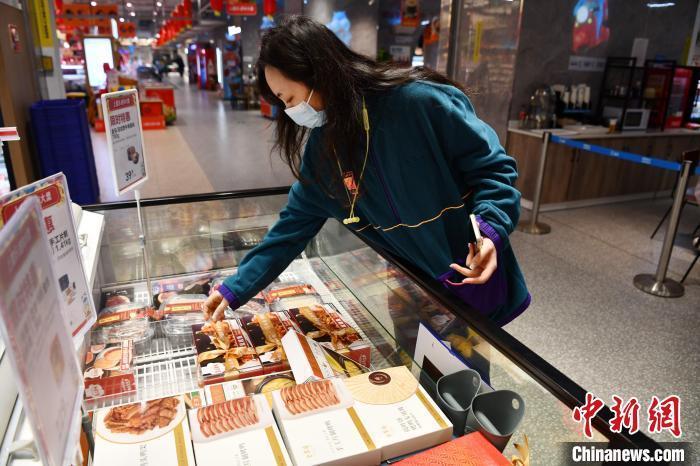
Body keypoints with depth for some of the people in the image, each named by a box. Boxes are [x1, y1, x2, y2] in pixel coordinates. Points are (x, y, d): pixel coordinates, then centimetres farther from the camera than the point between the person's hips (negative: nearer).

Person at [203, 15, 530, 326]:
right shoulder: (321, 148, -5)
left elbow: (492, 167, -14)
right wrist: (235, 289, -2)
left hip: (473, 280, -4)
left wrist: (491, 229, -30)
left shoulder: (421, 102, -24)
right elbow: (294, 225, -1)